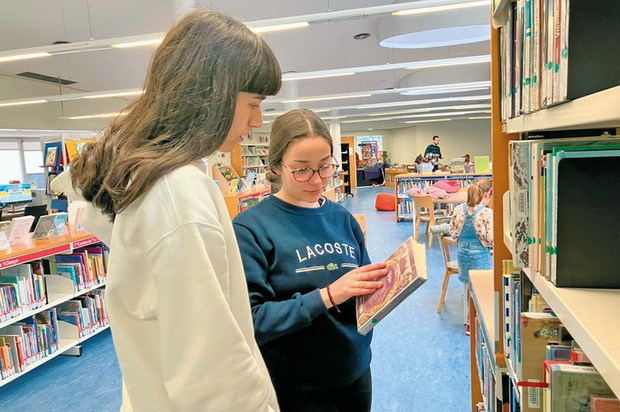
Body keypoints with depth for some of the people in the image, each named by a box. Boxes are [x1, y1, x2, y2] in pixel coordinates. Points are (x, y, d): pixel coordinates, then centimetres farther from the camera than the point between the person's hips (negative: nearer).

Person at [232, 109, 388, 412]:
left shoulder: (342, 219, -1)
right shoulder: (252, 228, -15)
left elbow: (361, 288, 8)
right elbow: (251, 320, -20)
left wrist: (378, 288, -14)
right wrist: (326, 296, -28)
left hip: (355, 372, 5)